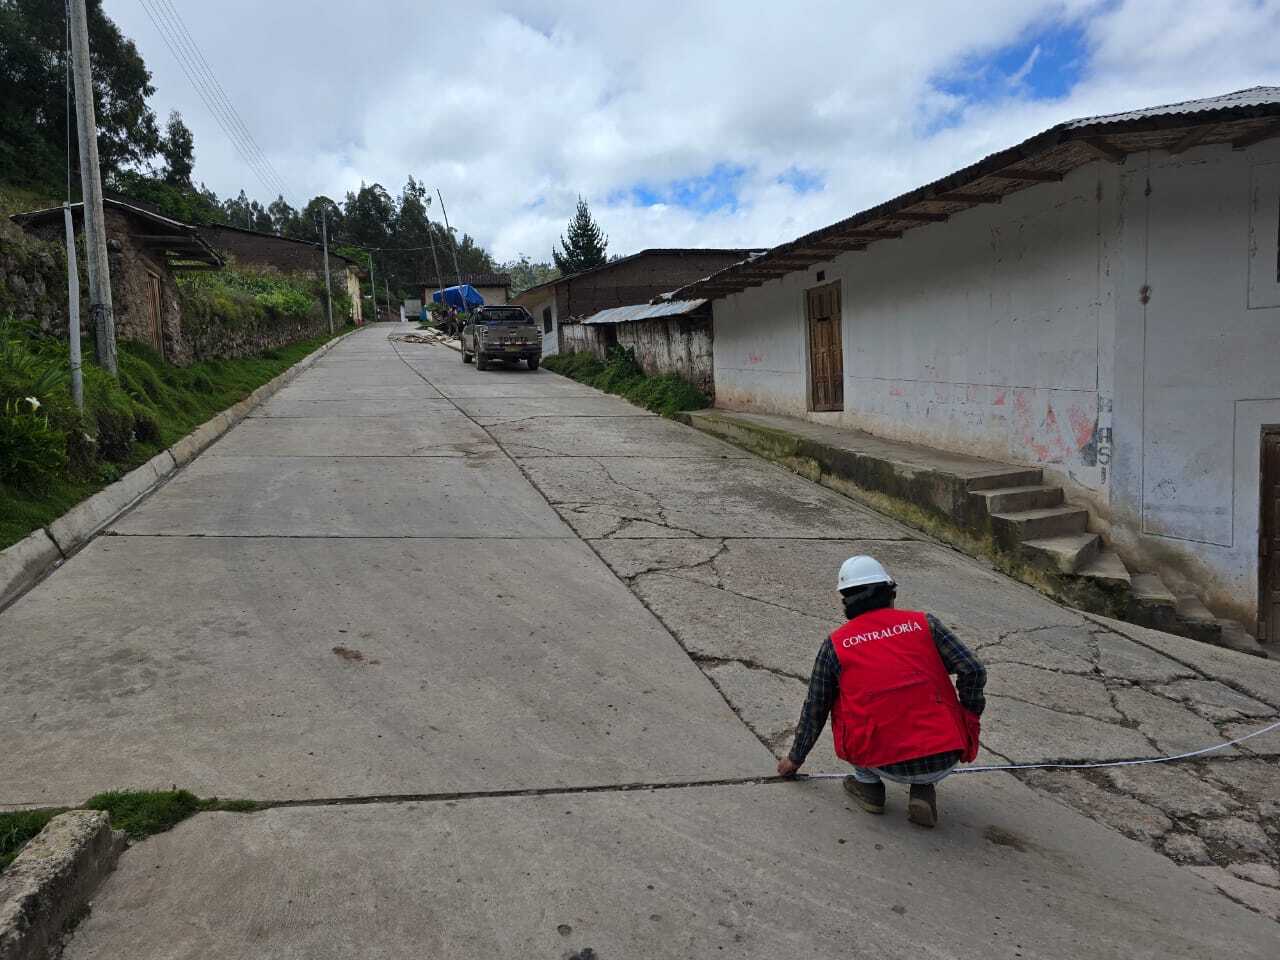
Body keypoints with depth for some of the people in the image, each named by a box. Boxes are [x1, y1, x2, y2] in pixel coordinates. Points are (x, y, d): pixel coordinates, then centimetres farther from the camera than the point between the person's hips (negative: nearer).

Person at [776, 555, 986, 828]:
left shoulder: (835, 645, 5)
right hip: (945, 761, 1)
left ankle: (868, 785, 20)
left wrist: (795, 758, 30)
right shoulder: (924, 623, 5)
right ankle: (923, 791, 14)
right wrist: (967, 724, 17)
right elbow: (973, 671, -1)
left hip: (886, 764, 0)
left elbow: (814, 710, 14)